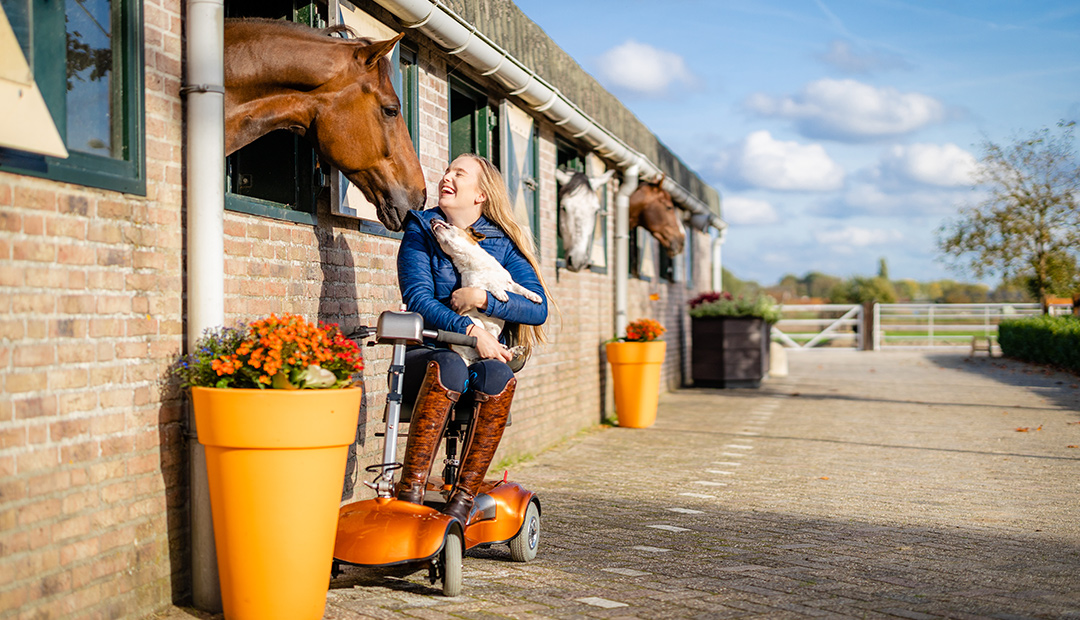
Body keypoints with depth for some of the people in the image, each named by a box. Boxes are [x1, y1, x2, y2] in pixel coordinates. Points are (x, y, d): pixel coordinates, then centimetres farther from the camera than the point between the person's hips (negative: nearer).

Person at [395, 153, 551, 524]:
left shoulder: (503, 243, 10)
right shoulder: (421, 232, 7)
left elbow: (538, 308, 0)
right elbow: (417, 298, -7)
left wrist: (483, 299, -14)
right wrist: (469, 330, -22)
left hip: (486, 357, 1)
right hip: (426, 355, -1)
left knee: (497, 375, -34)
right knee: (449, 365, -37)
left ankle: (463, 497, -30)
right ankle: (410, 492, -34)